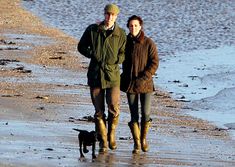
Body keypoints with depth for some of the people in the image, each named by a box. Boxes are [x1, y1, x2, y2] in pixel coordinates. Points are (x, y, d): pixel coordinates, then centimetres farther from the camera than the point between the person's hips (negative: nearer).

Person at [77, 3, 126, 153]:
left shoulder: (120, 34, 0)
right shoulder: (92, 30, 1)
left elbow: (124, 54, 10)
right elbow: (81, 47, 11)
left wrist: (116, 59, -8)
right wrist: (93, 55, -4)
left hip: (112, 75, -1)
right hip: (95, 74, 1)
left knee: (114, 108, -12)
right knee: (99, 111, 3)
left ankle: (111, 134, 14)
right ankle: (103, 142, 12)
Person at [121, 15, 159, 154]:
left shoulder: (149, 43, -5)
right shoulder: (125, 43, 4)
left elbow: (154, 63, -8)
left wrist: (144, 77, -15)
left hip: (145, 84, -2)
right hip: (130, 84, 2)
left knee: (146, 114, -6)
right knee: (134, 115, -1)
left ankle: (143, 138, 18)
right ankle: (136, 144, 8)